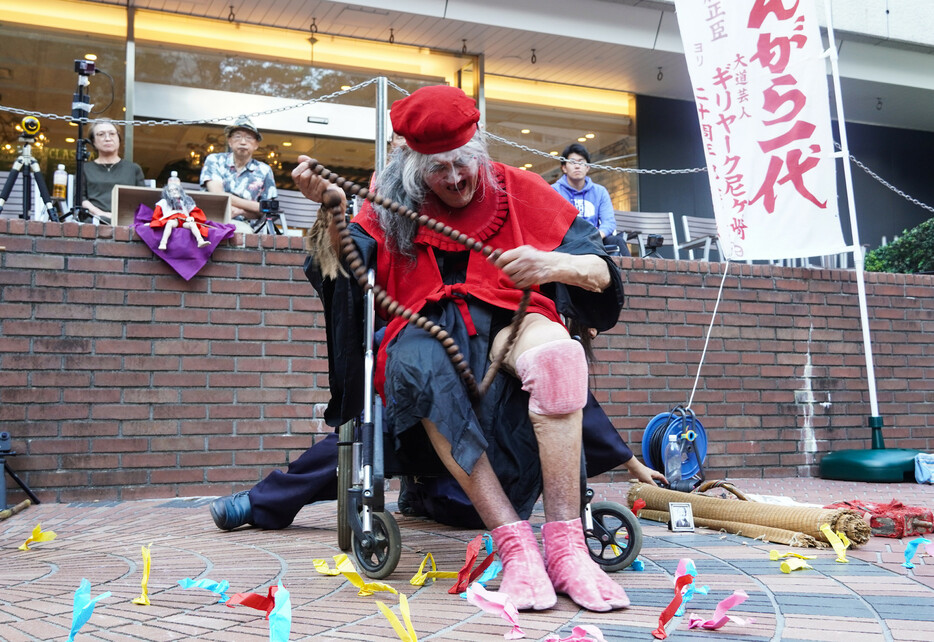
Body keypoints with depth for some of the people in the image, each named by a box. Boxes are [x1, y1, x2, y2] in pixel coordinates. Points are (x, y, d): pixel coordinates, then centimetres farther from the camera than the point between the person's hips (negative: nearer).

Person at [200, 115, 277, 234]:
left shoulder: (263, 171, 13)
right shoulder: (214, 160, 10)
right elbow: (217, 195, -4)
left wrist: (240, 211, -9)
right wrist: (256, 207, -4)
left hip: (241, 225, 1)